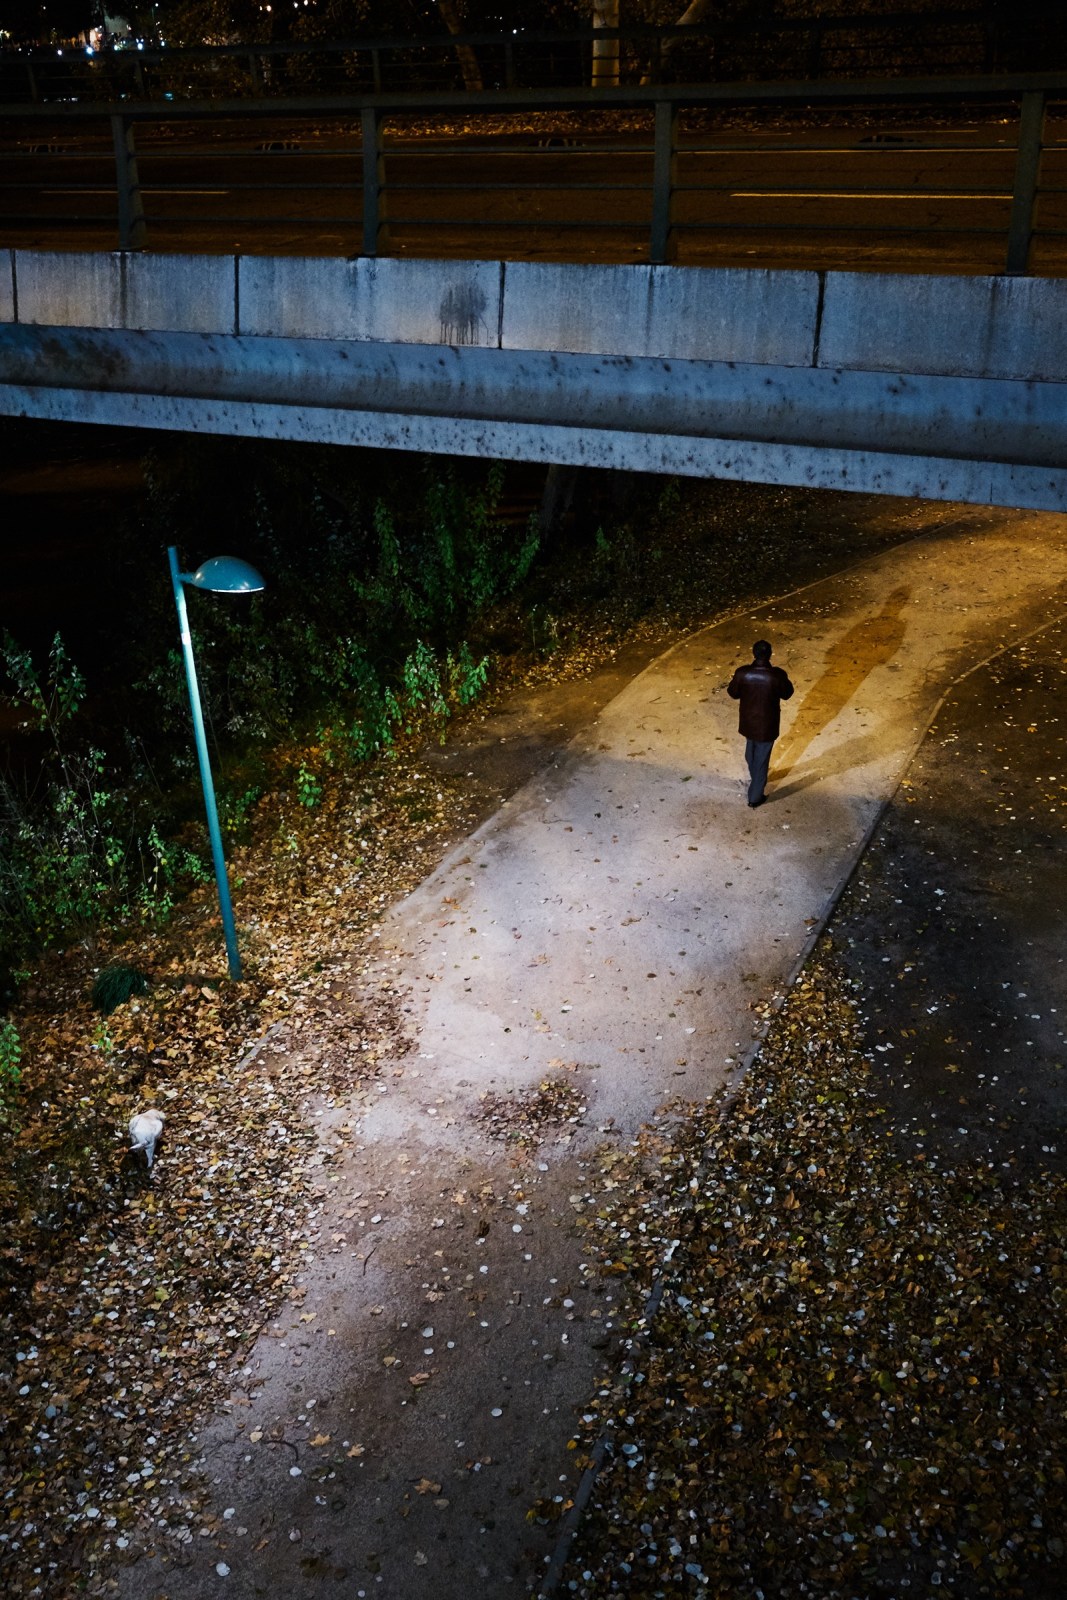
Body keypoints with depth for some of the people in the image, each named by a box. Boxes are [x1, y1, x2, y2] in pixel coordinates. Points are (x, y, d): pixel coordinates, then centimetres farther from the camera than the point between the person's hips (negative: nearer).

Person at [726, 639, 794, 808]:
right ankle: (755, 797, 24)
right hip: (767, 724, -3)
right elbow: (787, 694, -5)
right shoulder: (777, 675, -24)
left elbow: (733, 693, -2)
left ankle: (755, 780, 55)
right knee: (762, 759, 13)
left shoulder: (742, 673, -19)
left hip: (748, 721, 3)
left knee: (751, 752, 29)